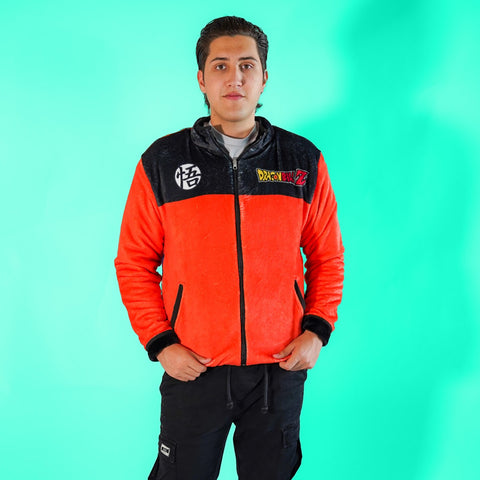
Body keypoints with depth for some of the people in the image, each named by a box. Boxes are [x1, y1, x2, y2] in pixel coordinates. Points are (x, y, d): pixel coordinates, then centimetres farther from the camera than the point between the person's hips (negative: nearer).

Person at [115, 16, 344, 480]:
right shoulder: (162, 162, -2)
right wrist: (159, 342, -7)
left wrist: (317, 329, -2)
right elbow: (133, 262, 2)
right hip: (192, 369, -1)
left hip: (280, 370, 1)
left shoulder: (303, 161, 2)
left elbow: (327, 255, 8)